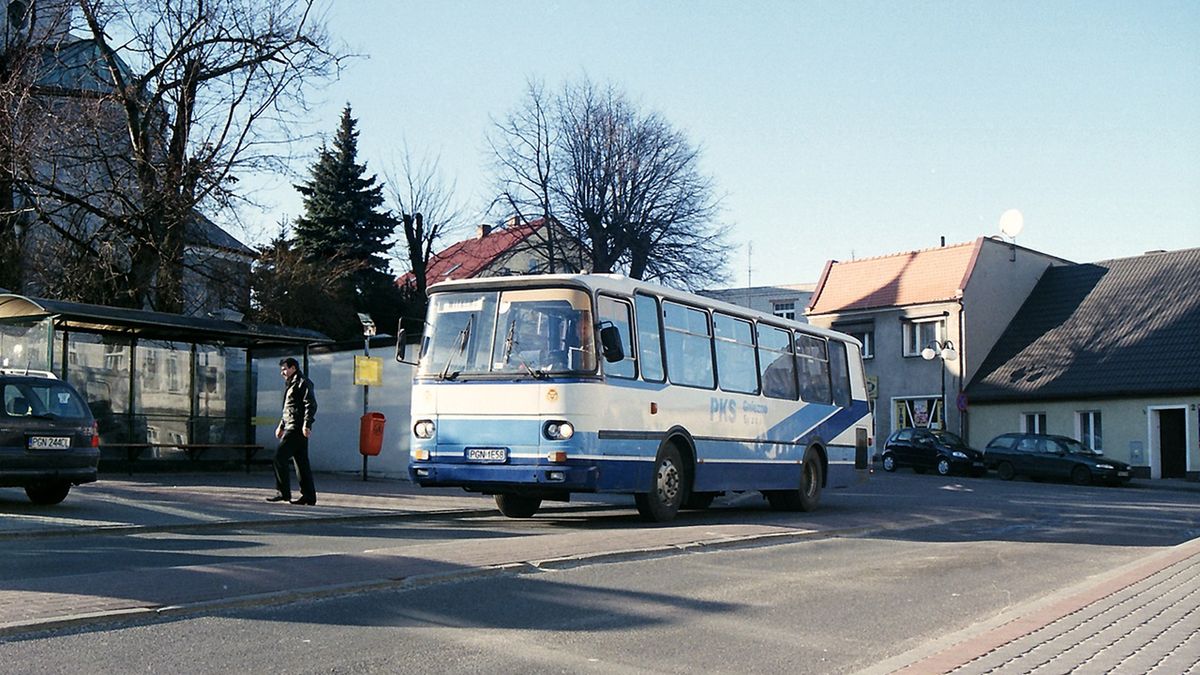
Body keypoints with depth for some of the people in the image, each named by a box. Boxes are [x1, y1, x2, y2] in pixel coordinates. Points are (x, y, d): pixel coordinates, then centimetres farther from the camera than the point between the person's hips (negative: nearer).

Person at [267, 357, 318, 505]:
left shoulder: (303, 383, -7)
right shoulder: (291, 384, 24)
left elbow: (311, 405, -16)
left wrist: (306, 424, -23)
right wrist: (281, 426, 29)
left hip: (297, 428, -10)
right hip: (291, 427, 10)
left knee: (280, 457, -12)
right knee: (301, 462, 7)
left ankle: (283, 493, -10)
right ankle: (309, 496, 7)